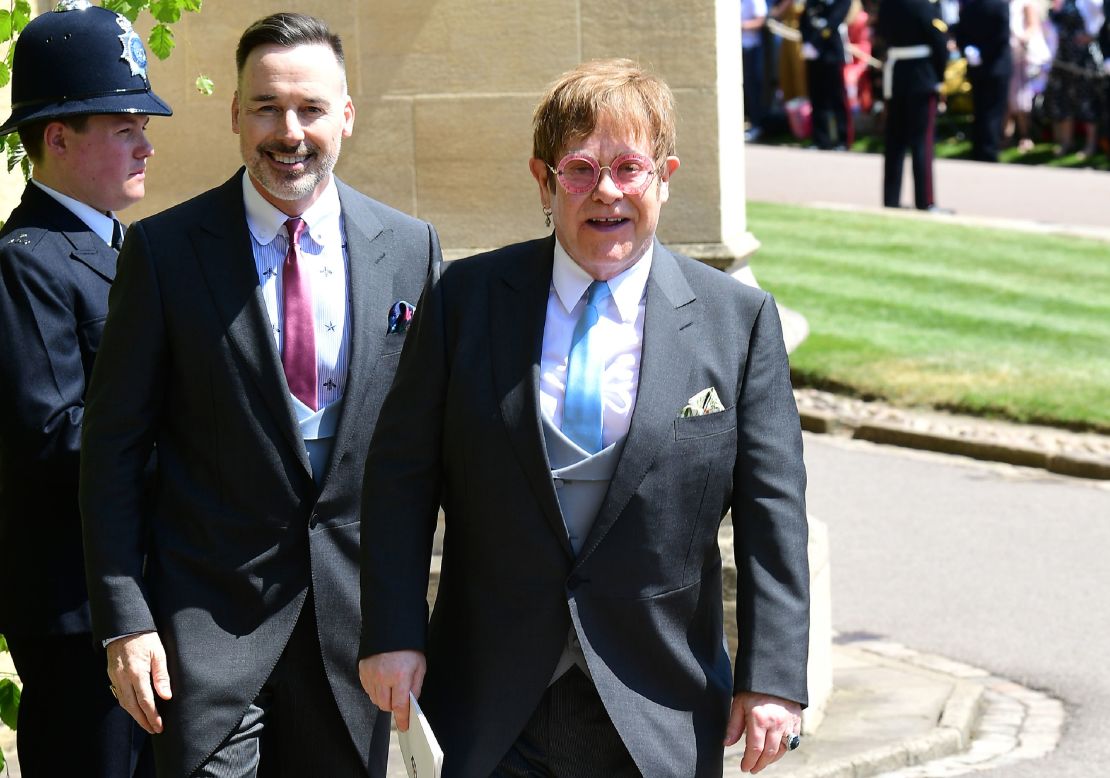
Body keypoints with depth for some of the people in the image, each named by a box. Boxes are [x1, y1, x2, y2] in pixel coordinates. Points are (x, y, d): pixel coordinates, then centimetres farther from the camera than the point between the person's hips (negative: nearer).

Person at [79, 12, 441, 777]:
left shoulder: (410, 247, 3)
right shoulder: (165, 248, -4)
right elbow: (114, 446, -3)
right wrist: (125, 621, -9)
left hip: (358, 604, 2)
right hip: (211, 610, -2)